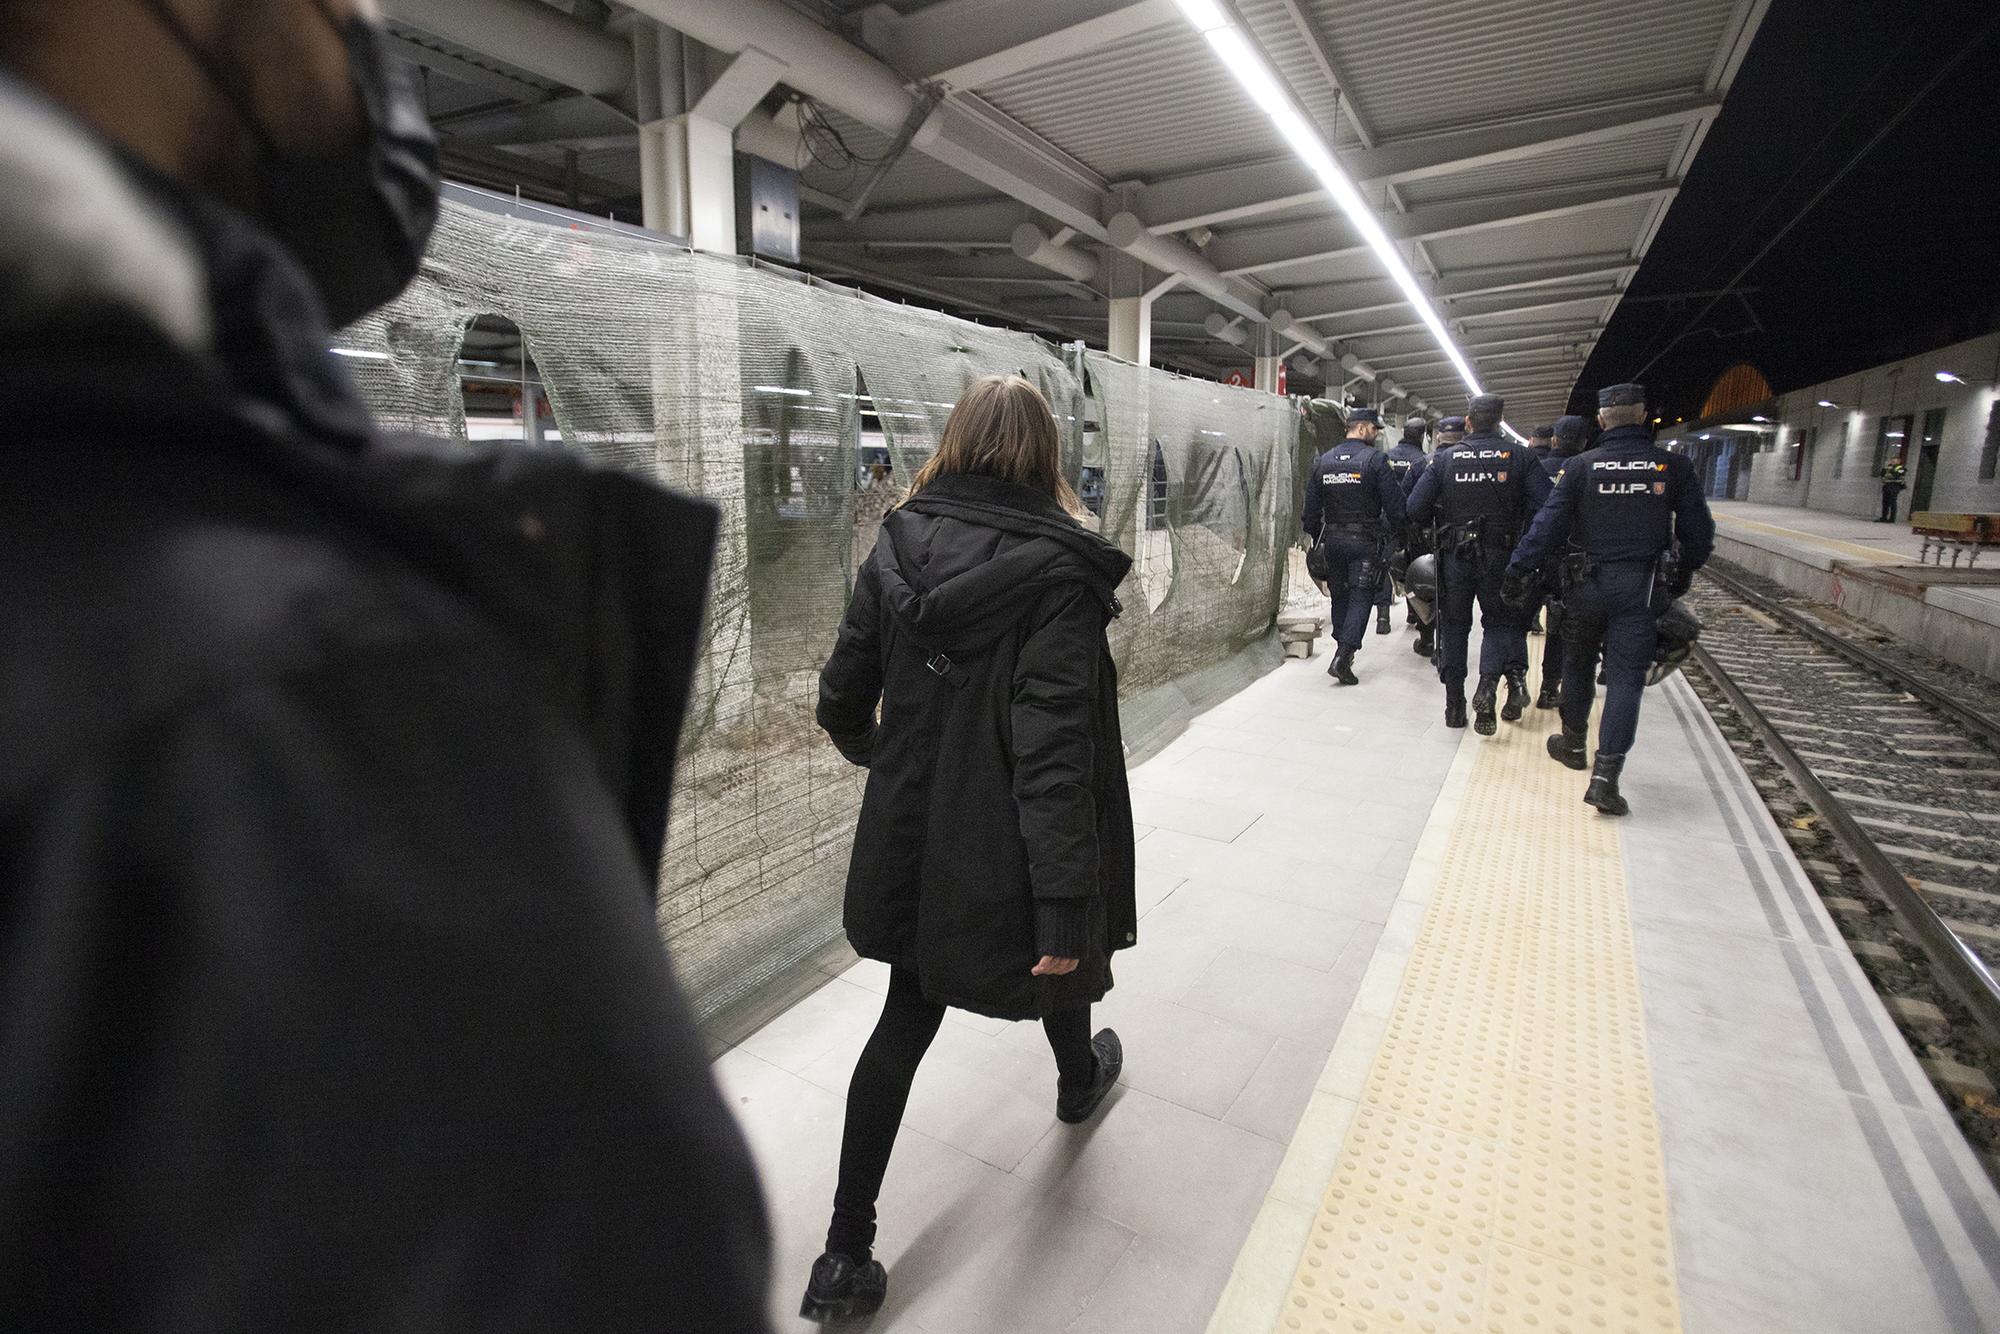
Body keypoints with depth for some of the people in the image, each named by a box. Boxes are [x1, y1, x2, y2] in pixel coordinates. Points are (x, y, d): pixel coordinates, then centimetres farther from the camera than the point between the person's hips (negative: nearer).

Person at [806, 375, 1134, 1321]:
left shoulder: (897, 545, -4)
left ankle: (847, 1256, 24)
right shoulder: (1056, 570, -19)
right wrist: (1065, 906, -21)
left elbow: (842, 700, 2)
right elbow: (1053, 754, -25)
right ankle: (1078, 1080, 59)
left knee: (908, 1015, 18)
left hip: (912, 839, 4)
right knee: (1056, 956, 28)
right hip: (1004, 845, -3)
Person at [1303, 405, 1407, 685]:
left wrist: (1316, 539, 18)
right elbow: (1394, 504, -10)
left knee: (1340, 596, 17)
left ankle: (1343, 651, 27)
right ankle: (1342, 658, -13)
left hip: (1332, 541, 5)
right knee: (1360, 597, -1)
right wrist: (1400, 535, 6)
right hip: (1365, 541, -5)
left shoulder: (1323, 461, 7)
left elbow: (1311, 507, 9)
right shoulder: (1375, 460, -8)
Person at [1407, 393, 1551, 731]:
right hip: (1500, 555, -1)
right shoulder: (1520, 457, -4)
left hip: (1455, 555, 1)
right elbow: (1544, 506, -13)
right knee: (1500, 621, 14)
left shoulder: (1446, 458, -2)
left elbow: (1416, 507, -8)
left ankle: (1454, 706, 16)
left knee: (1454, 625, 12)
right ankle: (1489, 684, -11)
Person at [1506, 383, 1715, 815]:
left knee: (1577, 665, 18)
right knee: (1626, 678, 0)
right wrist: (1681, 577, 17)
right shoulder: (1674, 466, -2)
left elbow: (1549, 524, -8)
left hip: (1588, 582, 0)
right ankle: (1605, 775, -6)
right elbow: (1698, 532, 4)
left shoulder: (1583, 466, -6)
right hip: (1641, 586, 0)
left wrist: (1518, 568, -1)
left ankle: (1573, 743, 34)